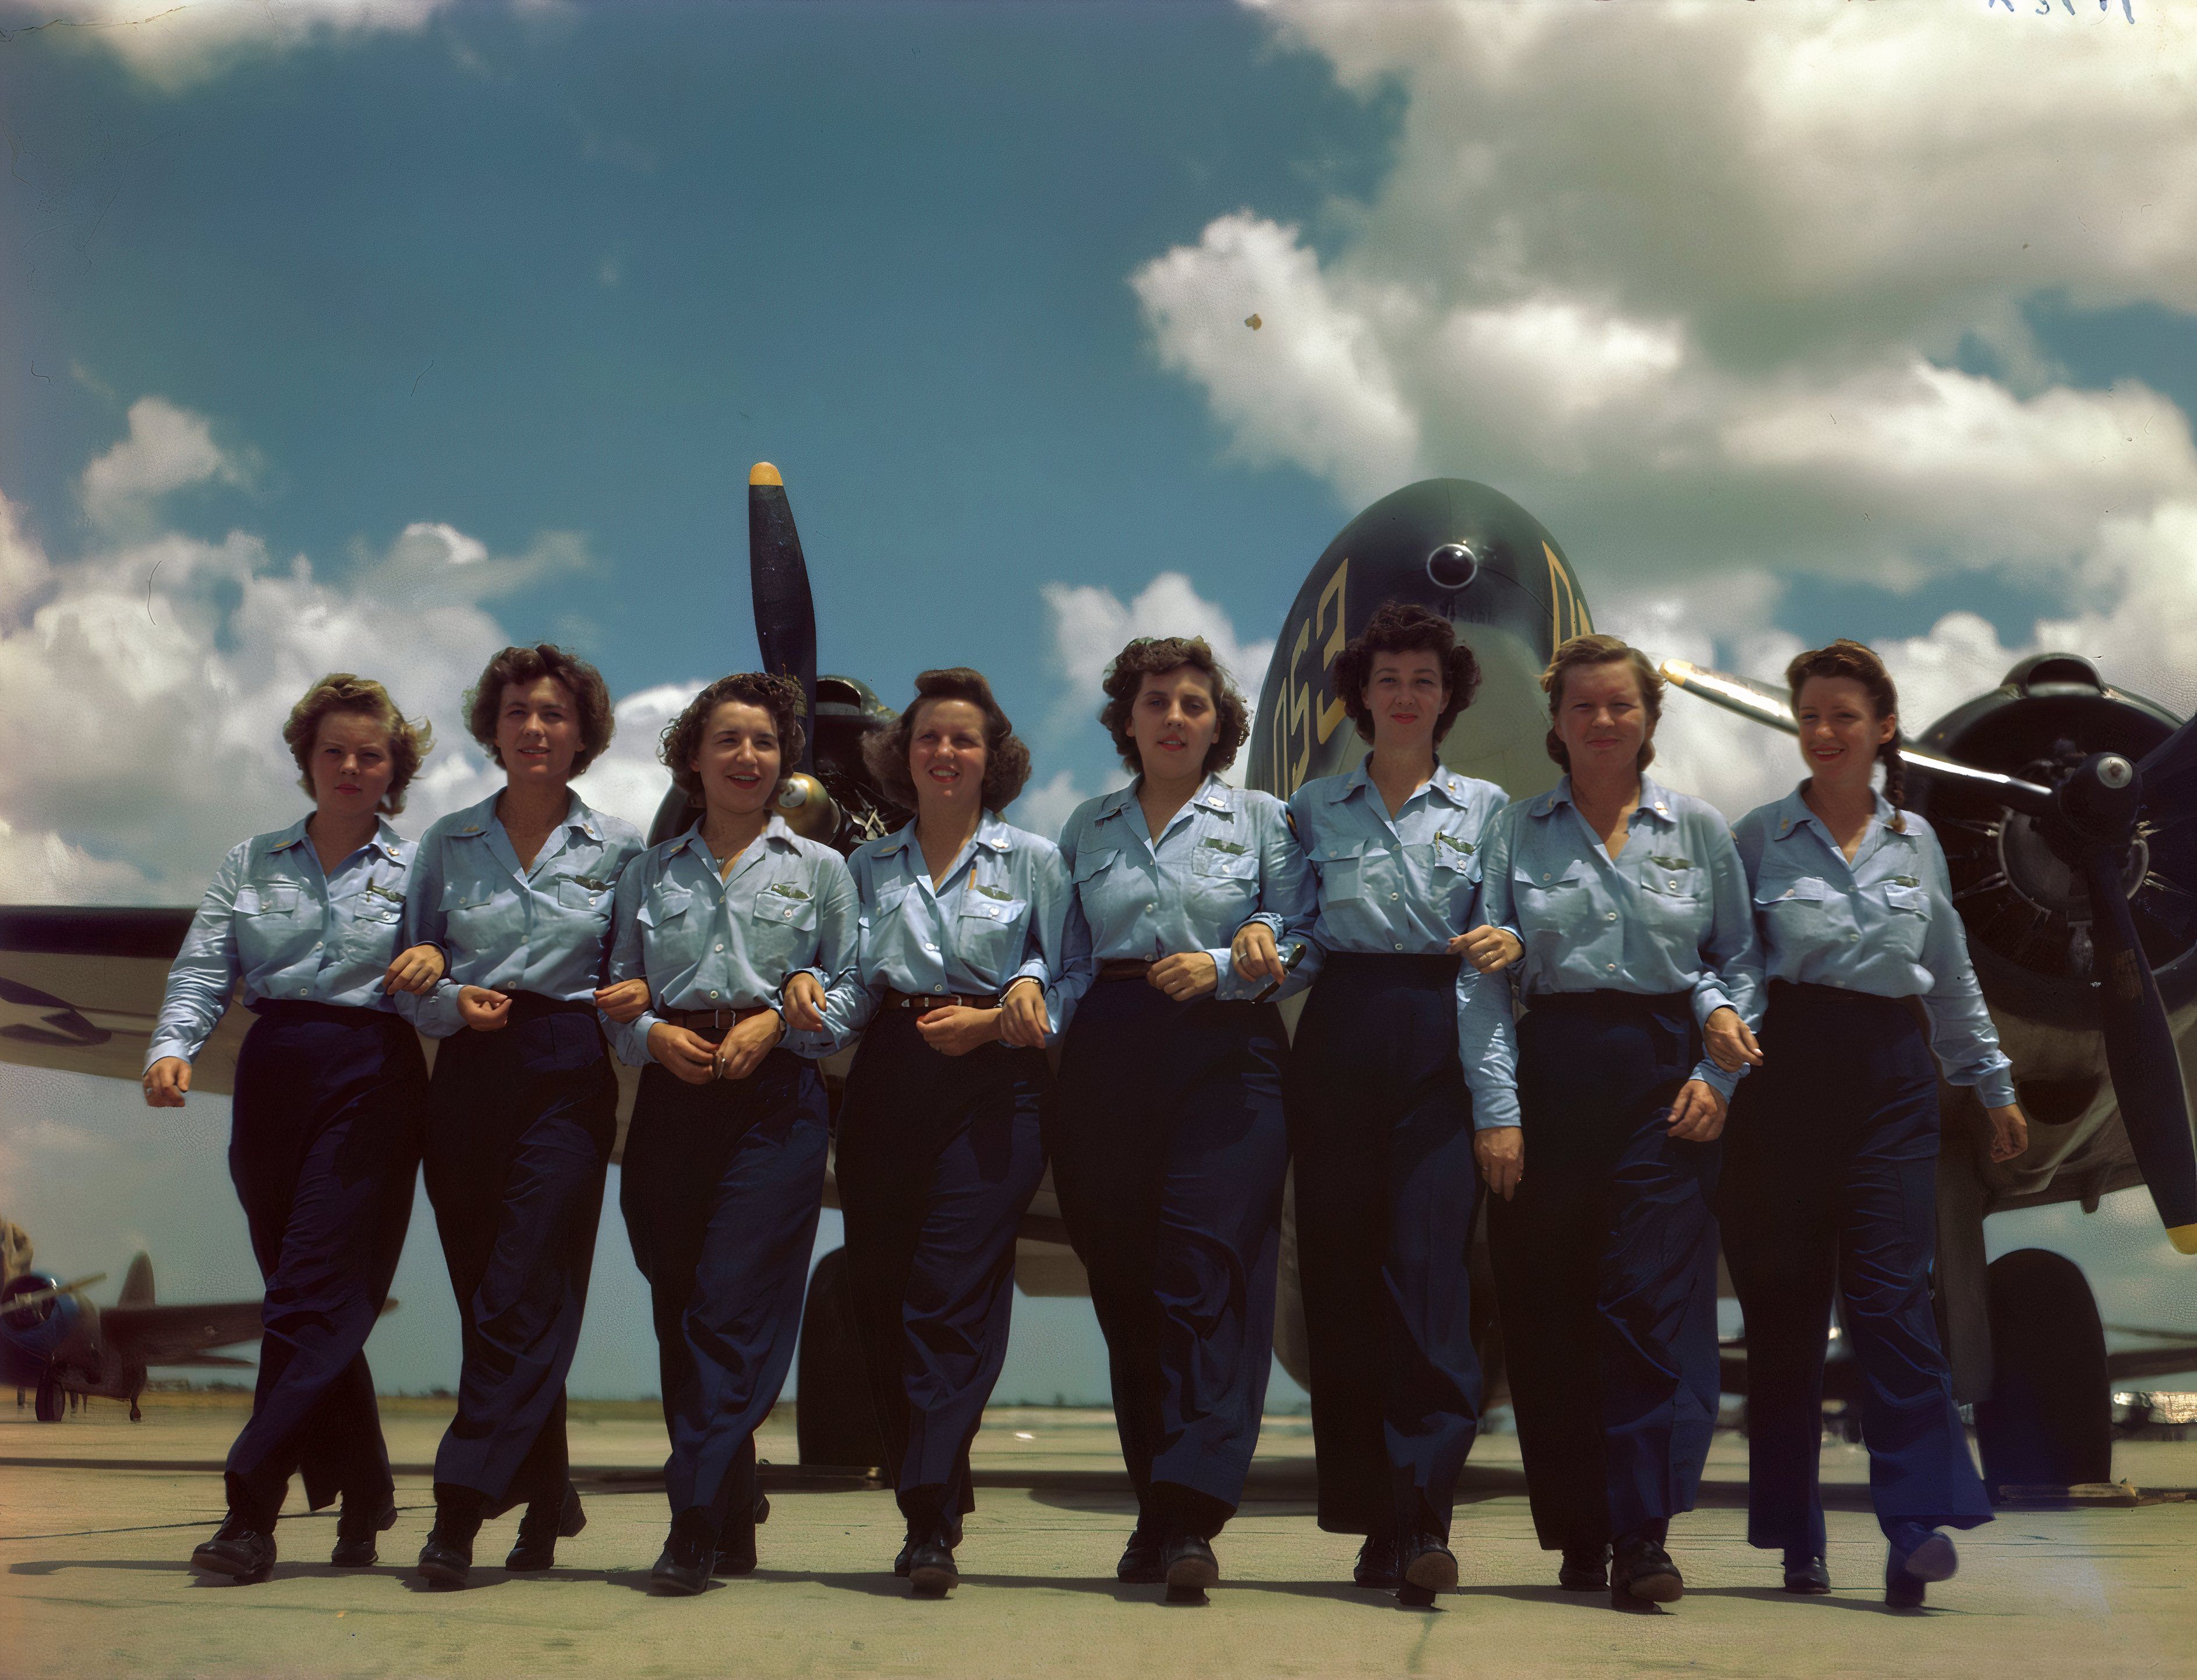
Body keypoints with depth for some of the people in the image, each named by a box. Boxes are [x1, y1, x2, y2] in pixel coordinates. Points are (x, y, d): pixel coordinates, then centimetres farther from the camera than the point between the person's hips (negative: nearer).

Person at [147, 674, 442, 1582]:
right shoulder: (250, 863, 15)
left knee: (313, 1299, -12)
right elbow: (203, 971, 5)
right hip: (273, 1083, 3)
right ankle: (365, 1502, 17)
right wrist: (171, 1048, -14)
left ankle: (250, 1512, -13)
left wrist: (437, 961, -17)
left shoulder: (420, 869, 9)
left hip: (371, 1084, -3)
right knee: (311, 1299, 5)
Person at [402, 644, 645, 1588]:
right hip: (468, 1075, 3)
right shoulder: (447, 843, 11)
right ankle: (546, 1495, 20)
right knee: (483, 1292, 5)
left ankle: (460, 1509, -12)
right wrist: (450, 1002, -6)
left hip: (568, 1075, -3)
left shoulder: (619, 847, 7)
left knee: (523, 1291, -11)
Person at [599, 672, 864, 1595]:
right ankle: (732, 1527, 12)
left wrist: (778, 1019, -10)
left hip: (775, 1096, -3)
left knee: (735, 1304, -12)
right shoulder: (650, 874, 16)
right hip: (672, 1094, 3)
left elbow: (850, 989, 6)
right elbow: (619, 996, 14)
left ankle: (694, 1522, -12)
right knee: (679, 1308, 2)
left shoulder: (817, 868, 10)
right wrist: (652, 1034, -6)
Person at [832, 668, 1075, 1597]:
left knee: (951, 1295, -12)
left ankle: (930, 1524, -11)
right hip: (889, 1085, 3)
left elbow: (1068, 985, 5)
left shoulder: (1033, 861, 9)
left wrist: (995, 1020, -11)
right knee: (880, 1297, 1)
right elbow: (851, 988, 11)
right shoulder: (868, 865, 17)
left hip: (992, 1090, -3)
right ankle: (933, 1503, 15)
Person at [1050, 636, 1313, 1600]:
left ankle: (1189, 1519, -17)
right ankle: (1158, 1510, 12)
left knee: (1207, 1279, -13)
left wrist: (1224, 964, -13)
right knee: (1125, 1287, 3)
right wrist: (1047, 1020, 2)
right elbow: (1066, 955, 17)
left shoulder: (1261, 820, 11)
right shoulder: (1086, 830, 19)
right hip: (1109, 1057, 3)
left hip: (1227, 1057, -3)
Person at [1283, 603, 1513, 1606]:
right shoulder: (1314, 808, 13)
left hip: (1440, 1043, -2)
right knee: (1343, 1281, 0)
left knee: (1430, 1273, -12)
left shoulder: (1484, 808, 10)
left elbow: (1492, 963, 3)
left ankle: (1424, 1519, -14)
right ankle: (1375, 1521, 9)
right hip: (1339, 1042, 2)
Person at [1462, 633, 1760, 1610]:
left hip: (1665, 1077, 0)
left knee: (1655, 1300, -9)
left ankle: (1643, 1536, -8)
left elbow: (1740, 958, 10)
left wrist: (1718, 1071, -4)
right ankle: (1579, 1534, 13)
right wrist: (1496, 1109, -10)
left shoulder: (1699, 830, 9)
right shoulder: (1517, 832, 7)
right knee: (1550, 1313, 2)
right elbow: (1484, 975, 0)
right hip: (1554, 1077, 1)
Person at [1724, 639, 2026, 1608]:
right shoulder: (1760, 838, 4)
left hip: (1891, 1072, 2)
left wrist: (1994, 1084, 24)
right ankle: (1795, 1538, 11)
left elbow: (1953, 975, 21)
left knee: (1889, 1291, -9)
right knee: (1783, 1301, 2)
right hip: (1787, 1067, -1)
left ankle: (1917, 1523, -11)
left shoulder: (1915, 841, 13)